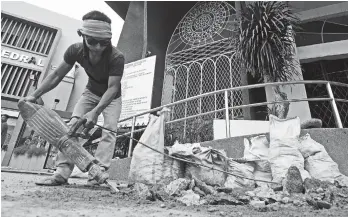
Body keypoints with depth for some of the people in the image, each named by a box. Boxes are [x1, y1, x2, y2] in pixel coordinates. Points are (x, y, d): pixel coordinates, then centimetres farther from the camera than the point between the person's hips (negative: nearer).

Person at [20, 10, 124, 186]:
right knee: (73, 125, -10)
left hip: (111, 96, -3)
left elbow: (112, 88, -38)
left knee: (109, 130, -18)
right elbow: (57, 75, -11)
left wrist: (95, 112, -50)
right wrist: (35, 95, -15)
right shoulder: (75, 50, -22)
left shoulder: (117, 57, -35)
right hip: (91, 92, 3)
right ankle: (62, 172, -11)